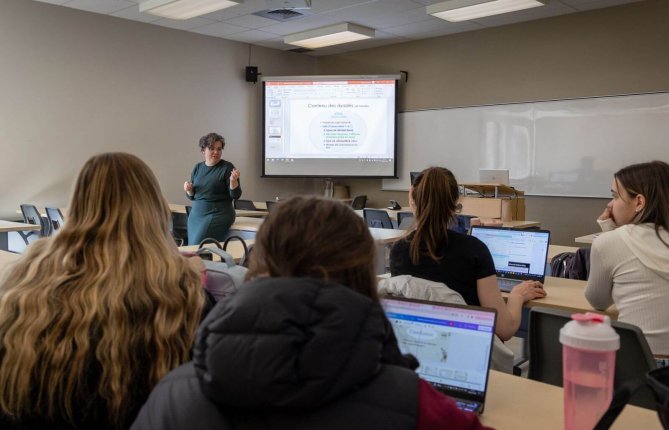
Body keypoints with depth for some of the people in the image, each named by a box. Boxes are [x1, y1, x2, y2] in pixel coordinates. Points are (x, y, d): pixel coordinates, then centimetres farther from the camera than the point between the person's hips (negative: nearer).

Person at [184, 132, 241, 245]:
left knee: (199, 245, -16)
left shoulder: (227, 167, -5)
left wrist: (233, 180, -25)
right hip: (196, 214, 6)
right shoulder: (198, 167, 9)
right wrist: (189, 190, -5)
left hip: (219, 214, -6)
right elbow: (192, 196, 16)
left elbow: (235, 195, -8)